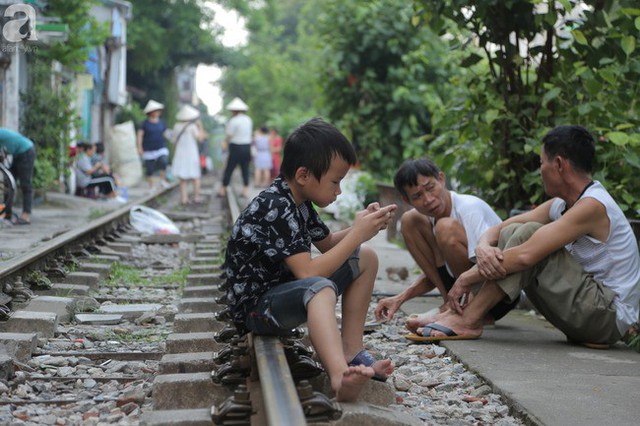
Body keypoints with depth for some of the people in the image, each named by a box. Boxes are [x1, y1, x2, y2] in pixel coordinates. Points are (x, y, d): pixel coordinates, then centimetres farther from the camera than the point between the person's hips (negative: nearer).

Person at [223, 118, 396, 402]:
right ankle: (340, 377, -63)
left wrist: (362, 225, -1)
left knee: (365, 258, 6)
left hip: (287, 291, 10)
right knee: (320, 288, -40)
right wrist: (357, 235, -23)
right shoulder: (275, 209, -25)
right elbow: (309, 274, -30)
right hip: (255, 306, -10)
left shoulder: (298, 201, 5)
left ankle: (350, 352, 1)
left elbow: (327, 244, 18)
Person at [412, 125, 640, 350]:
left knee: (529, 233, -21)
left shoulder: (593, 205, -20)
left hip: (609, 317, -9)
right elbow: (499, 229, 7)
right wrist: (483, 247, -18)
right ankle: (458, 312, -8)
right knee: (511, 233, 2)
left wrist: (466, 279, -19)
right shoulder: (559, 205, 8)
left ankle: (467, 320, -19)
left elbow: (526, 256, -26)